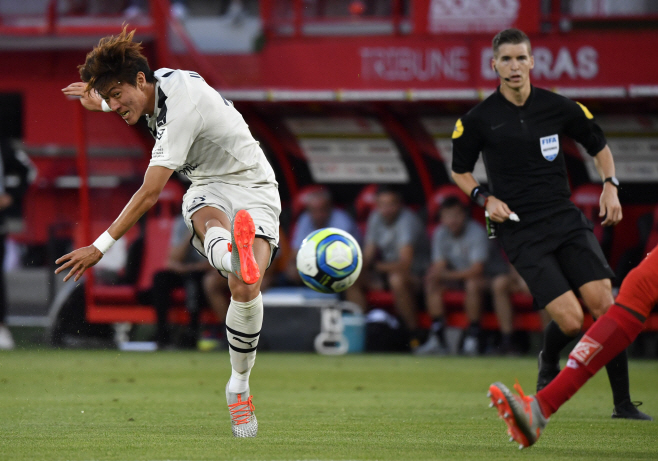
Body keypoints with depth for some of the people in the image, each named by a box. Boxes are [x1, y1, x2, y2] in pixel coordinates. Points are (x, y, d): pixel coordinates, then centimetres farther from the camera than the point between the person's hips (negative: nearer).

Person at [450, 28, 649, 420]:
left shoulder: (559, 107, 3)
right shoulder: (479, 119, -2)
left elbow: (599, 145, 18)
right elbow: (460, 170, 13)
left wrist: (610, 185, 3)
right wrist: (484, 197, -5)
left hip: (566, 219, 3)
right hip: (521, 232, -3)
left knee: (603, 304, -12)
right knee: (570, 321, -15)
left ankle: (623, 403, -2)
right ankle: (549, 365, 21)